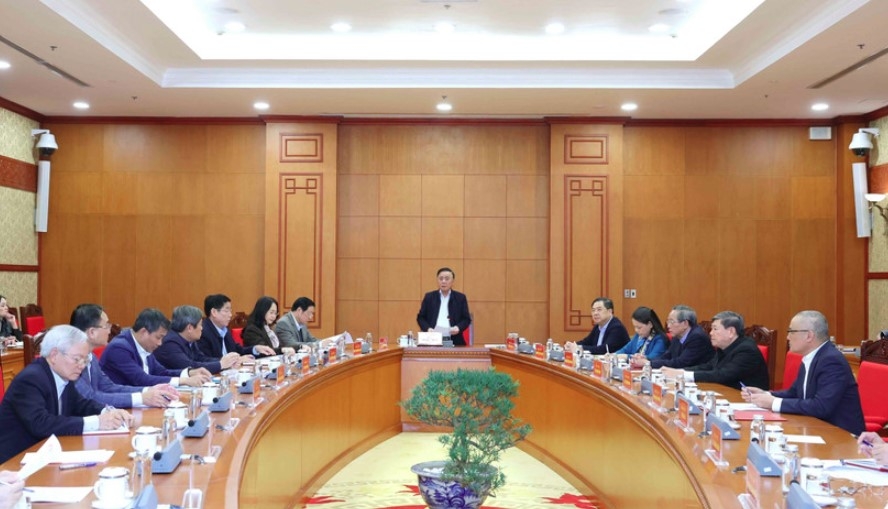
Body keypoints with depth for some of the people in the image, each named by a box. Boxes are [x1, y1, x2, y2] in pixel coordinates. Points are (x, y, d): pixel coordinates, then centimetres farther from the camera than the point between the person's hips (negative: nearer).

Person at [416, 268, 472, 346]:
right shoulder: (429, 297, 11)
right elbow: (421, 317, 11)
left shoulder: (461, 298, 9)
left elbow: (466, 319, 8)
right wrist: (427, 328, -8)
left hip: (454, 341, 0)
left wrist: (458, 328, -12)